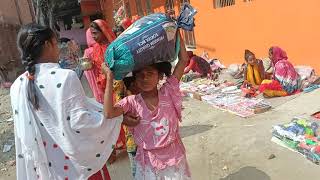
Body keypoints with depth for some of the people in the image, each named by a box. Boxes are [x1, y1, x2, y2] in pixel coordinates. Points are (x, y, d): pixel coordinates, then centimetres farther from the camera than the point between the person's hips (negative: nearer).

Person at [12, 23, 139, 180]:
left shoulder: (17, 87, -4)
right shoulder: (65, 77, -23)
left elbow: (24, 134, 3)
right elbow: (80, 120, -24)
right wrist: (120, 118, -15)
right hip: (79, 162, -5)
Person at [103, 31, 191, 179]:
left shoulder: (168, 92, -10)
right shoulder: (132, 102, -11)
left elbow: (183, 60, -12)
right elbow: (109, 113, -28)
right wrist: (109, 78, -28)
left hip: (174, 159, 1)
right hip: (148, 163, 0)